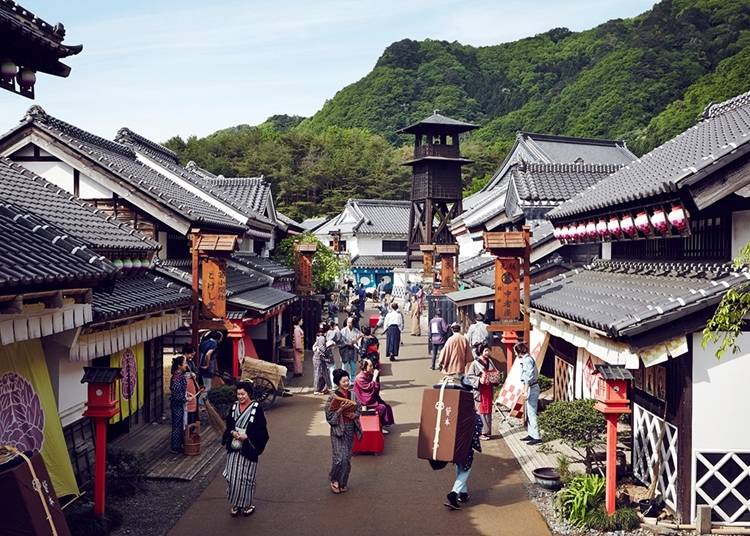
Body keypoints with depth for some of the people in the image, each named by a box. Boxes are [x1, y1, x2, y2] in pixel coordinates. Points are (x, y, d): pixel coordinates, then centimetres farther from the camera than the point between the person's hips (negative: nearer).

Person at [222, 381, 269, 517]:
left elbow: (261, 429, -9)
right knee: (232, 477, 5)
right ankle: (236, 504, 21)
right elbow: (228, 424, 12)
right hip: (234, 448, 4)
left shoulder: (256, 408, -10)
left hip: (248, 449, -4)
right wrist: (232, 432, -9)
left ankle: (247, 504, 20)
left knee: (246, 478, 3)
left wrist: (246, 436, -18)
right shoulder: (234, 406, 5)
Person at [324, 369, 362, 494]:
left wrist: (353, 414, -10)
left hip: (350, 428, 4)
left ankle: (343, 482, 25)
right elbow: (329, 415, -11)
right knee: (339, 457, -8)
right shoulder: (333, 397, -11)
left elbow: (359, 409, 10)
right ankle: (334, 480, 15)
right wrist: (340, 409, -23)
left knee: (347, 457, 10)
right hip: (338, 429, -4)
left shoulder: (353, 395, 2)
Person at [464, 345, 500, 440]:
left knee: (488, 411, 10)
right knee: (480, 411, -4)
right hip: (479, 390, -6)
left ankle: (487, 432, 18)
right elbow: (469, 376, -10)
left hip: (489, 390, 6)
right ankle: (481, 433, 1)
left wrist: (495, 378, 1)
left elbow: (495, 372, 21)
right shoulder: (475, 363, -9)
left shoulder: (490, 362, 10)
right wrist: (479, 380, -22)